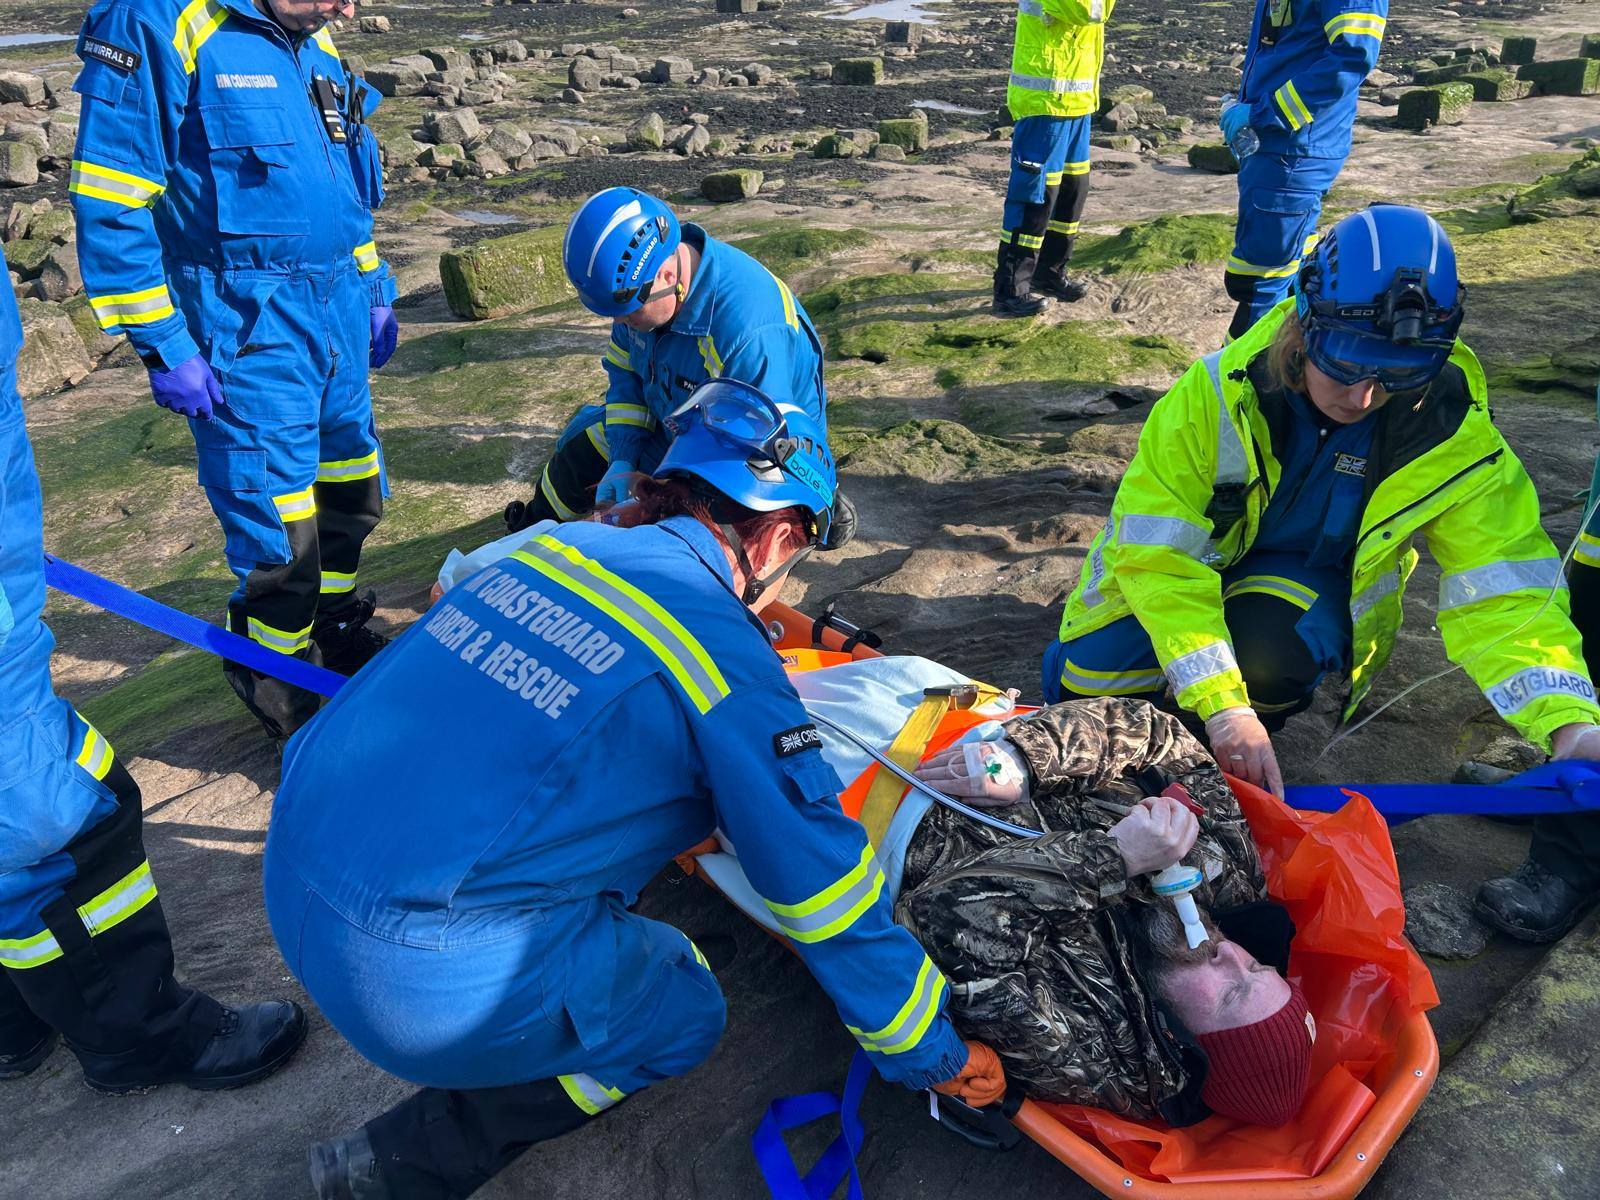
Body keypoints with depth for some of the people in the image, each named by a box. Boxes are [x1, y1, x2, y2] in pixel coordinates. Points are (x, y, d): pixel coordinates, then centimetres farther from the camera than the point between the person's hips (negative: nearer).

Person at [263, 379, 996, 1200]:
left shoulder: (553, 543, 7)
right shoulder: (726, 660, -12)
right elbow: (825, 887, -5)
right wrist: (929, 1055, 11)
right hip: (413, 974, -7)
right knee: (682, 1013, 15)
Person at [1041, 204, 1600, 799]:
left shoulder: (1453, 433, -25)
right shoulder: (1217, 390, -31)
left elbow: (1504, 587, -26)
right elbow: (1159, 556, -32)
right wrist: (1222, 704, -40)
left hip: (1315, 575, 0)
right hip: (1197, 551, 0)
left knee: (1268, 649, -35)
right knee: (1082, 681, -17)